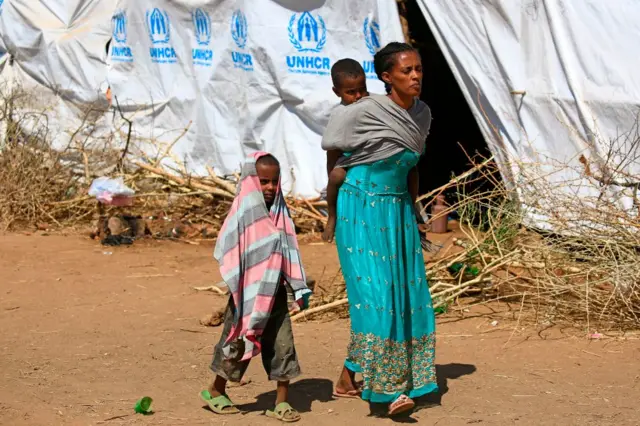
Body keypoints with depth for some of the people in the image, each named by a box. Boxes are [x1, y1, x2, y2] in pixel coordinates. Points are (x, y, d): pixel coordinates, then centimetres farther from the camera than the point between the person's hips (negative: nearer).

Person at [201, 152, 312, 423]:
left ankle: (281, 403, 9)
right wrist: (238, 291, -17)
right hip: (248, 293, -5)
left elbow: (290, 251, 10)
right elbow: (226, 252, -13)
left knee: (283, 346, 2)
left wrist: (299, 287, 6)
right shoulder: (243, 213, -11)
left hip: (275, 293, 5)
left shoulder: (280, 212, 5)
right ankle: (215, 391, 25)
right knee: (238, 343, 6)